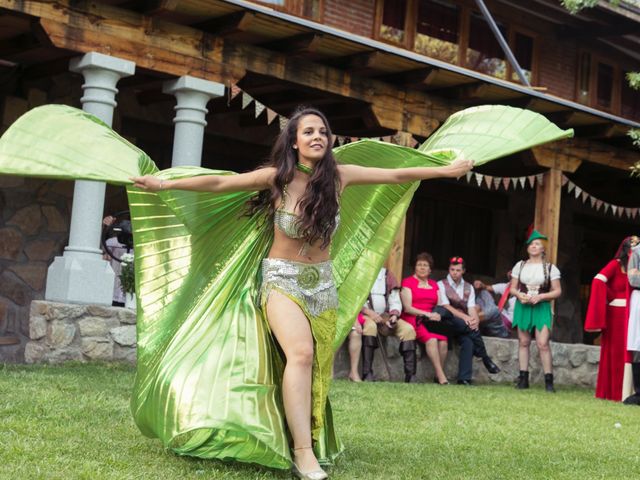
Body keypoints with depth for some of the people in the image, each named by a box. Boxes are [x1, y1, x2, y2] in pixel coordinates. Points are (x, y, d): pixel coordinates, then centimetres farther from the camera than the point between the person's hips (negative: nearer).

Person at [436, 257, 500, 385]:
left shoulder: (468, 287, 16)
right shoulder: (441, 285, 3)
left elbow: (472, 308, 5)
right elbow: (445, 307, -9)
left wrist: (475, 320, -19)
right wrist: (464, 317, -21)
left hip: (465, 326, 3)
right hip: (448, 323, -3)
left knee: (468, 341, -29)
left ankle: (465, 379, -31)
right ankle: (485, 358, -13)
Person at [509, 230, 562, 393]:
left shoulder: (550, 268, 3)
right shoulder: (520, 265, 11)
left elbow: (557, 291, 1)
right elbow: (512, 288, 11)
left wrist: (540, 296, -13)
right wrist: (519, 295, -11)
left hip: (541, 308, -3)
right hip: (523, 306, 3)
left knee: (543, 343, -13)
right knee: (523, 342, 4)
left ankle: (549, 380, -8)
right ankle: (523, 378, 9)